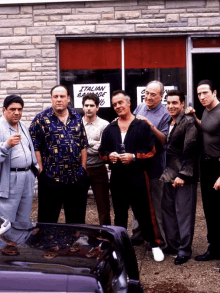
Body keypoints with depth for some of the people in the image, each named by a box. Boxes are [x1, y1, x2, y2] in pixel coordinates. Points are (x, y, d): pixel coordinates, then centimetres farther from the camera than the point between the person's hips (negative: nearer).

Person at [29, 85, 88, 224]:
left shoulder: (77, 117, 10)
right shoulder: (42, 119, -2)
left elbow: (83, 144, 13)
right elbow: (35, 146, -5)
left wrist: (83, 167, 7)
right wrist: (42, 170, -10)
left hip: (77, 178, 4)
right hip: (51, 179, -3)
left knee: (77, 220, 14)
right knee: (48, 220, 6)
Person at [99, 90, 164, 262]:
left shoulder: (143, 126, -1)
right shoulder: (109, 129, 13)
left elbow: (151, 150, -5)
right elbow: (102, 152, 16)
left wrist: (134, 156, -16)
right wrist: (109, 156, -6)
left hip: (137, 176, -4)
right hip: (117, 177, 4)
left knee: (144, 211, -1)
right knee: (119, 213, 13)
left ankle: (155, 244, 11)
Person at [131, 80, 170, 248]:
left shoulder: (164, 114, -11)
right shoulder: (139, 108, 7)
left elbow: (164, 140, -18)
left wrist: (150, 125, -27)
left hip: (154, 166, -6)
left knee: (156, 204, 1)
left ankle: (160, 240, 13)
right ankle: (137, 235, 32)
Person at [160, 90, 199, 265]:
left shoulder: (189, 122, -8)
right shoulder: (167, 123, 13)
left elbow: (189, 150, -14)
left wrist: (183, 174, -17)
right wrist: (165, 172, 8)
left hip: (184, 177, -7)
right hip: (169, 175, 7)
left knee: (184, 212, -2)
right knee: (168, 210, 10)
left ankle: (185, 249, 5)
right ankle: (172, 244, 22)